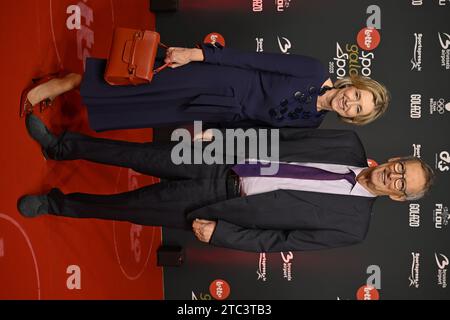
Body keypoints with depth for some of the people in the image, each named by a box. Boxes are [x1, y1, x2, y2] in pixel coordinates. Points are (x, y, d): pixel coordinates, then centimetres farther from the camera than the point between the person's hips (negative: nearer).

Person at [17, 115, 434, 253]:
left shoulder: (351, 225, -7)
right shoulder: (351, 144, 2)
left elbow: (280, 241, -8)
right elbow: (280, 134, 5)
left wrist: (219, 233, -12)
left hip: (220, 202, -3)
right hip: (221, 163, 3)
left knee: (128, 208, -2)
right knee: (139, 155, -5)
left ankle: (57, 204, 21)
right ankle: (61, 145, 19)